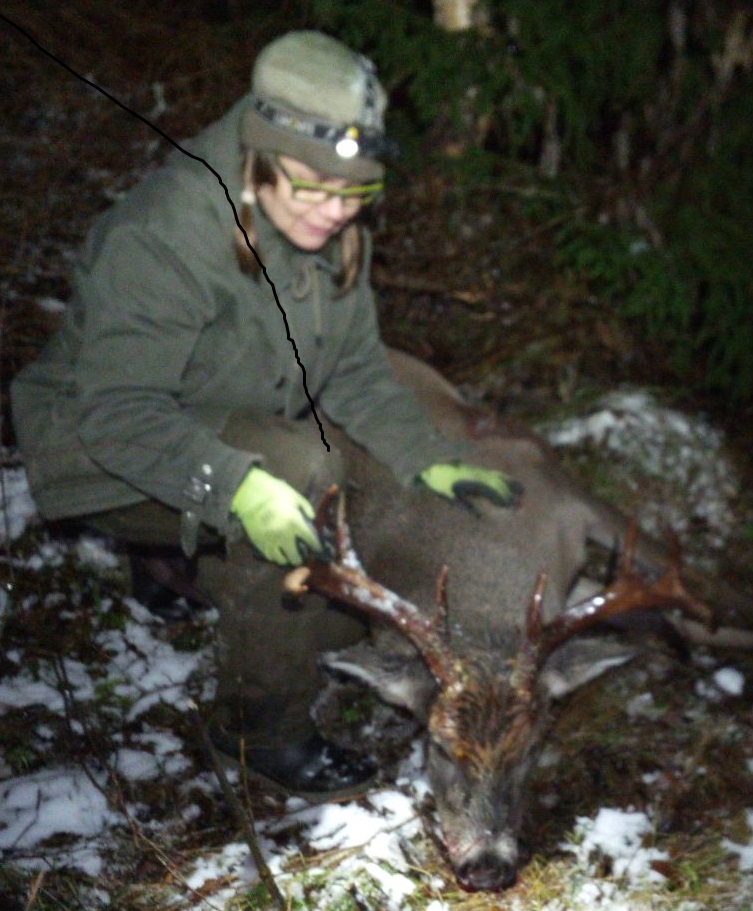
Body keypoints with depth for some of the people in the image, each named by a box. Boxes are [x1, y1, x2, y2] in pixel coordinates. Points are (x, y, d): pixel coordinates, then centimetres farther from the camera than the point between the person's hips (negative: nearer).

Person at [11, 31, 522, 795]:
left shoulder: (332, 232, -8)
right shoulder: (161, 238, -32)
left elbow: (355, 368, 0)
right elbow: (119, 410, -35)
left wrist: (429, 460, -13)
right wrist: (235, 486, -49)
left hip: (236, 434, 8)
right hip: (97, 447, -7)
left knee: (344, 614, 4)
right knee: (297, 469, -35)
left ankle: (175, 558, 31)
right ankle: (262, 726, -17)